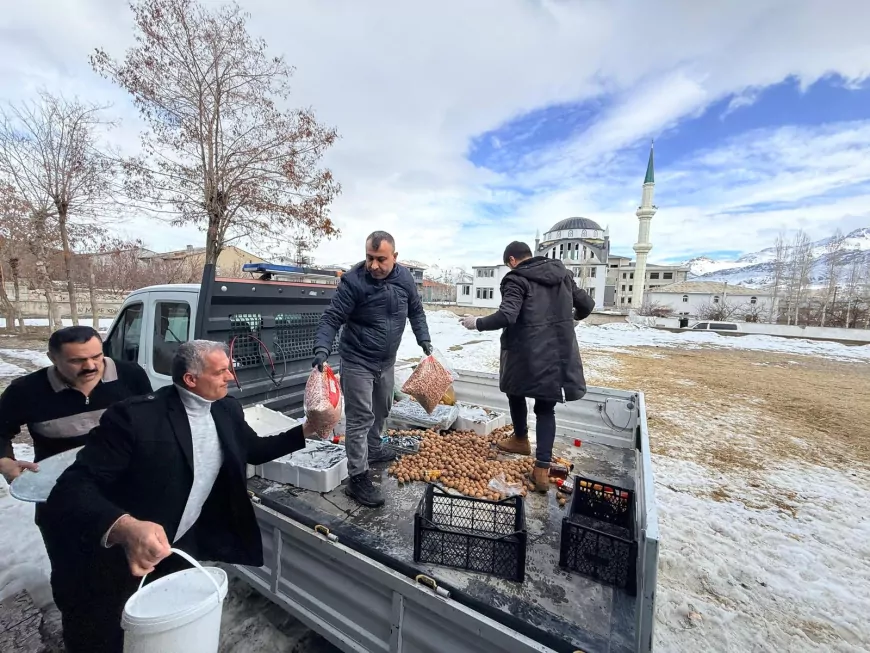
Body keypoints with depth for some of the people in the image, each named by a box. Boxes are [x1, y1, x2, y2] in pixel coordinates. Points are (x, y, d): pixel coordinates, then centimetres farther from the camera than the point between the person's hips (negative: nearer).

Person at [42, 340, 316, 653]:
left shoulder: (227, 410, -8)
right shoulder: (135, 415, -28)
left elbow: (255, 450, 5)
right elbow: (71, 488, -29)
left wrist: (307, 430, -7)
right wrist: (124, 528, -47)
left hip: (182, 547, 5)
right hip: (115, 555, -5)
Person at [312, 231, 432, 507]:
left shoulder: (404, 277, -4)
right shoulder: (353, 280, -21)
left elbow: (416, 311, 10)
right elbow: (331, 319, -19)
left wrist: (424, 339, 4)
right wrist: (322, 349, -33)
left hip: (386, 361, 6)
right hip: (357, 361, -6)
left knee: (381, 410, 22)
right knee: (360, 418, -2)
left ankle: (373, 450, 46)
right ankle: (358, 478, 11)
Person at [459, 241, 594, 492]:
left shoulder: (517, 279, -9)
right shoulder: (563, 273, 11)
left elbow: (506, 316, -22)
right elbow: (587, 304, 16)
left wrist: (477, 323, -7)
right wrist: (573, 316, 37)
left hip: (527, 354, -5)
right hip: (559, 353, 6)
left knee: (516, 392, 24)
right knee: (546, 408, 14)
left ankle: (521, 440, 43)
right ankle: (542, 469, 9)